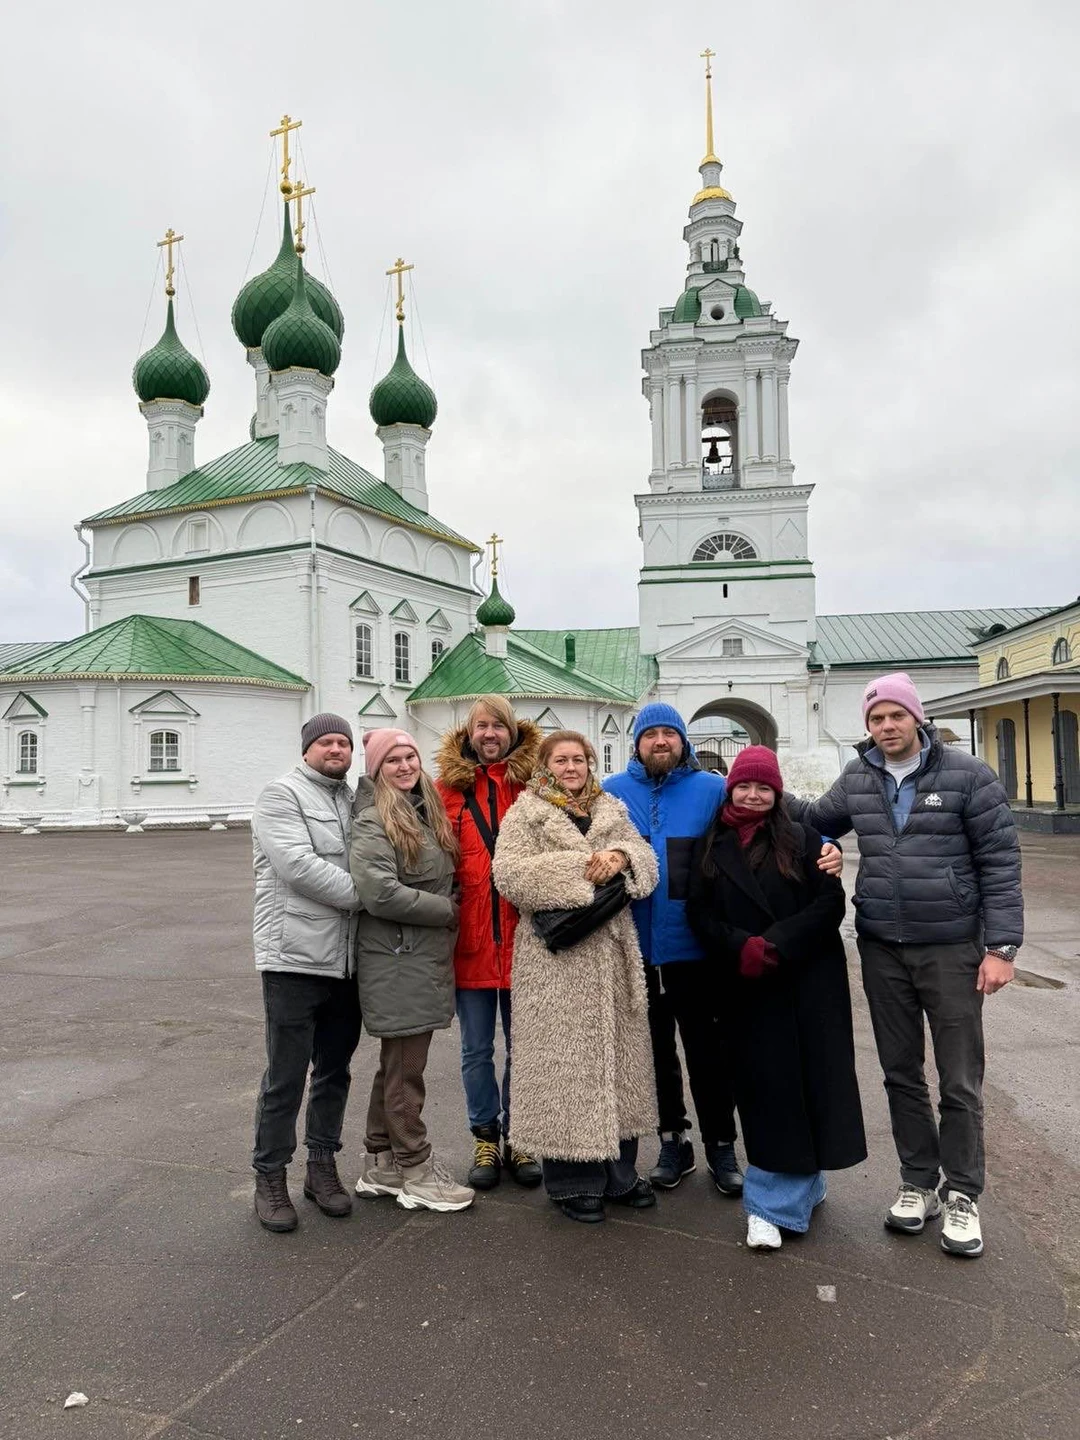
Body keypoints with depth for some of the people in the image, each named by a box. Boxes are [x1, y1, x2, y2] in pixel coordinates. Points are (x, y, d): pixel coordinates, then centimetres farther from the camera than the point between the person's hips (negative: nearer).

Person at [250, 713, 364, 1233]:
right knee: (286, 1077, 2)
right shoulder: (282, 795, -6)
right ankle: (270, 1178, 18)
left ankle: (322, 1167, 30)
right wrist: (363, 896, -15)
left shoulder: (354, 801, 16)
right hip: (295, 959, -7)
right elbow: (298, 867, -18)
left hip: (346, 961, 7)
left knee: (334, 1070, 16)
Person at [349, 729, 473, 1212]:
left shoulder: (427, 813, 11)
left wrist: (446, 909, 4)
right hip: (397, 963, -9)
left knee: (396, 1065, 17)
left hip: (426, 959, 9)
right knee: (405, 1069, 3)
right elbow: (377, 892, -26)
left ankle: (381, 1167, 30)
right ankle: (416, 1174, 17)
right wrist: (445, 910, -16)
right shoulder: (374, 822, -15)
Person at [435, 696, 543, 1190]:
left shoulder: (533, 782, -1)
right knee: (477, 1050, 13)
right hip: (470, 940, 0)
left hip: (521, 937, 0)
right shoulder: (449, 786, 1)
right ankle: (485, 1139, 30)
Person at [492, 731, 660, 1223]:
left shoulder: (611, 810, 15)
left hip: (612, 950, 5)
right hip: (556, 956, -5)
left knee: (618, 1053, 12)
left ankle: (619, 1172, 27)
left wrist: (621, 857, -12)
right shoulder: (526, 814, 0)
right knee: (565, 1061, -1)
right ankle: (573, 1180, 14)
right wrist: (578, 868, -17)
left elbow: (646, 860, 11)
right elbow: (508, 873, -13)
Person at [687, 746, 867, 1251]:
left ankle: (773, 1202, 14)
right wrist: (741, 948, -15)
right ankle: (796, 1191, 18)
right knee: (764, 1087, 1)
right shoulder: (710, 846, 7)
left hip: (809, 981, 0)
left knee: (809, 1080, 1)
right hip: (745, 987, 1)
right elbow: (699, 912, 2)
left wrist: (775, 945, -14)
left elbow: (830, 902, -3)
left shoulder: (801, 839, 3)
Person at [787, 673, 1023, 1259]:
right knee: (901, 1073, 15)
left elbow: (1000, 861, -8)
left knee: (959, 1081, 8)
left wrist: (1002, 945, -12)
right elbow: (817, 819, 19)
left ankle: (961, 1195, 26)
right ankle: (918, 1182, 32)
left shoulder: (966, 775, -8)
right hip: (882, 950, 4)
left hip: (952, 948, -3)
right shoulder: (857, 778, 2)